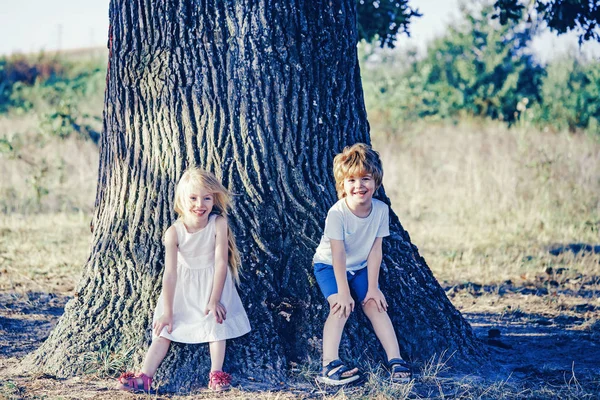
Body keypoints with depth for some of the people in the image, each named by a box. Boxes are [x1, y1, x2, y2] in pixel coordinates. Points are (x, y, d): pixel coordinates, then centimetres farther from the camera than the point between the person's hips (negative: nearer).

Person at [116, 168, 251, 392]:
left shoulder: (218, 224, -22)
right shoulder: (174, 233, -21)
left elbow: (221, 263, -20)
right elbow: (170, 273, -18)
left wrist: (214, 300, -19)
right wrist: (167, 312, -15)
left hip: (213, 283, -1)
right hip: (182, 287, 1)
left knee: (216, 322, -9)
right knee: (165, 328, -4)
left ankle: (216, 374, -5)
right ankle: (144, 377, -12)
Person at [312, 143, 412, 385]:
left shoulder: (381, 210, -16)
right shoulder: (337, 213, -28)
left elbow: (375, 251, -13)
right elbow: (338, 255, -27)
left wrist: (372, 288, -14)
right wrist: (343, 292, -28)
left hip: (360, 267, 4)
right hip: (329, 266, -4)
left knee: (374, 304, -12)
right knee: (341, 307, -23)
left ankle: (395, 360, -12)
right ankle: (330, 365, -33)